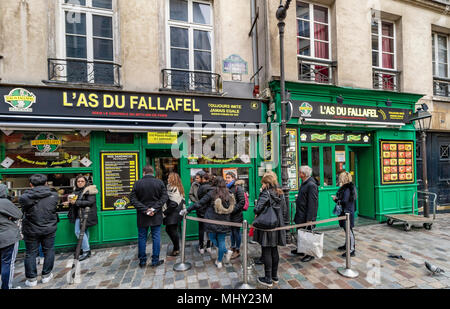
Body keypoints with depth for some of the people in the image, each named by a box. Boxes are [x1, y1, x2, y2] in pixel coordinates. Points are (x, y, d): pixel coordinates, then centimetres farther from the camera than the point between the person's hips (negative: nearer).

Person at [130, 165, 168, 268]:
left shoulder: (137, 183, -4)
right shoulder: (159, 182, -5)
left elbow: (133, 199, -7)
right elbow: (164, 197, -9)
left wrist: (144, 209, -11)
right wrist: (155, 209, -11)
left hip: (142, 217, 1)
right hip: (156, 216, 0)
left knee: (142, 238, 14)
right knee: (156, 237, 10)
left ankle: (142, 261, 24)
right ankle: (155, 261, 18)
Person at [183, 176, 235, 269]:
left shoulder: (212, 193, -11)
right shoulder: (229, 194, -2)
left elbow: (199, 204, -10)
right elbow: (232, 208, 5)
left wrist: (187, 210, -1)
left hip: (212, 222, -3)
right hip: (224, 223, 3)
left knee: (213, 238, 19)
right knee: (221, 240, 16)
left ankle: (226, 252, 13)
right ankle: (219, 261, 25)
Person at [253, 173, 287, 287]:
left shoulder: (266, 193, -17)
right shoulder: (280, 194, 5)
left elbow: (257, 209, -26)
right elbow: (285, 211, 9)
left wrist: (257, 214, -5)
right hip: (277, 226, 7)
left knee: (266, 252, 5)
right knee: (274, 250, 18)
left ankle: (268, 279, 16)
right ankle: (275, 276, 31)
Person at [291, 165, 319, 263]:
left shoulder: (311, 185, -21)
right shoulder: (304, 183, 9)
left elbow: (312, 203, -24)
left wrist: (309, 219, -23)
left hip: (307, 217, -9)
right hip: (301, 215, 9)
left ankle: (310, 254, 22)